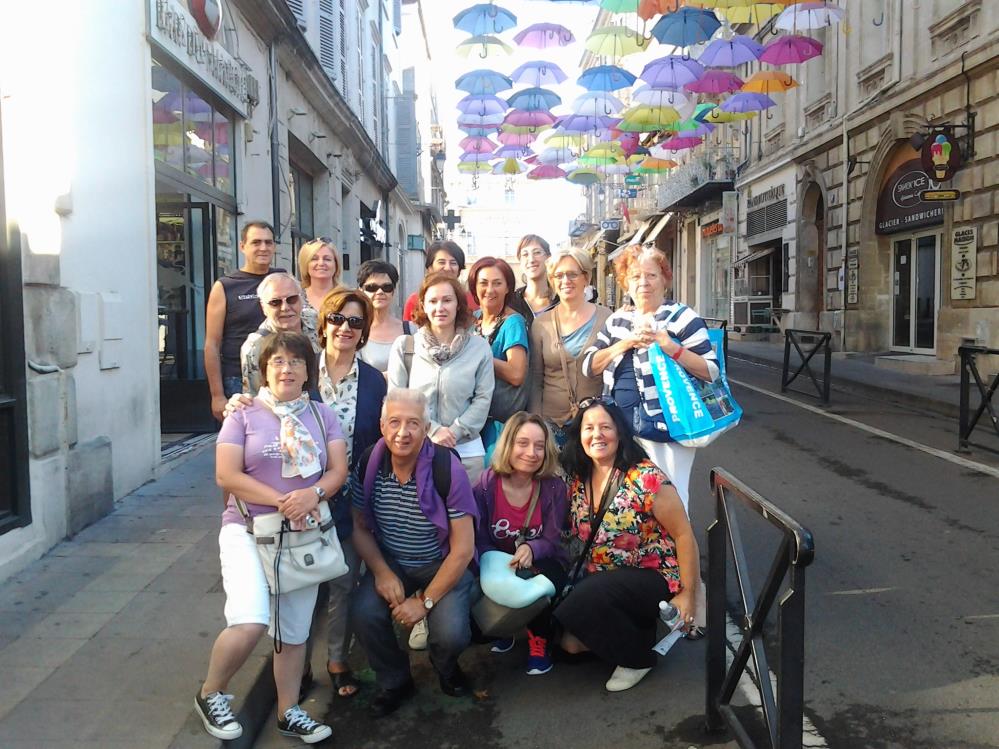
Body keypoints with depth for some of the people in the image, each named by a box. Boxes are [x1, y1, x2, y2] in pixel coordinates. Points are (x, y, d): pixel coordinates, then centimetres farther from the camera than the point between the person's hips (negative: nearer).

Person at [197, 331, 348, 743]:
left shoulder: (322, 414, 6)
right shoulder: (244, 414, -4)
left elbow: (338, 470, 1)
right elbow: (226, 475, -12)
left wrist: (313, 494, -21)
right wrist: (283, 501, -20)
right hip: (249, 532, -4)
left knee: (295, 632, 11)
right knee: (250, 624, -19)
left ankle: (288, 712, 29)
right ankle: (210, 695, 8)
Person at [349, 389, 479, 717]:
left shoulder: (446, 468, -22)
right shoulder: (369, 464, -10)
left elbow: (463, 548, -18)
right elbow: (361, 528, 2)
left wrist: (425, 601, -19)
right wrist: (382, 572, -14)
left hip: (442, 565, -3)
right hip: (390, 563, 3)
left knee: (451, 633, -24)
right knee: (363, 613, -23)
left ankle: (446, 666, 18)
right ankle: (394, 681, 8)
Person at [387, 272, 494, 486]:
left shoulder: (479, 347, 4)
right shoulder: (404, 346, 3)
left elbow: (483, 398, 0)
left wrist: (455, 432, -11)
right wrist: (433, 430, -11)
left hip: (467, 449, 0)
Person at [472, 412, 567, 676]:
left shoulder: (554, 487, -11)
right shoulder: (486, 484, -11)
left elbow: (552, 541, -12)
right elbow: (480, 539, -11)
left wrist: (530, 550, -35)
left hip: (541, 563, -1)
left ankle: (539, 637, -1)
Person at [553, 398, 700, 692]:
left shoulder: (647, 479, -18)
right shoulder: (577, 481, 0)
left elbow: (684, 535, -13)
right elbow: (575, 536, 10)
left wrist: (687, 594, -10)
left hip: (653, 577, -6)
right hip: (600, 580, 6)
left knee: (588, 598, -31)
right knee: (569, 641, -11)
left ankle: (638, 656, -4)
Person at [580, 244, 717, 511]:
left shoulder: (683, 318, -4)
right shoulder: (616, 320, 12)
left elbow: (712, 372, -9)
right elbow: (589, 366, 6)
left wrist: (670, 347, -22)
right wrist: (625, 344, -8)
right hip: (619, 429, 5)